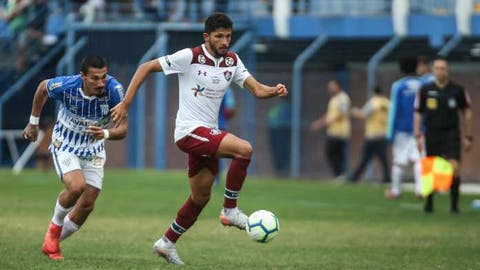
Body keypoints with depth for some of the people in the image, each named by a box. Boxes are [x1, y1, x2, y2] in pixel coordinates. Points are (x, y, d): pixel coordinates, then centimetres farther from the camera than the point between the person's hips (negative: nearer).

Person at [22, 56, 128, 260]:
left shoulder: (114, 89, -25)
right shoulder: (66, 86, -27)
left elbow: (122, 128, -21)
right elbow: (43, 87, -3)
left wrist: (105, 133, -43)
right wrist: (33, 123, 8)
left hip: (94, 150, 3)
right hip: (65, 145, -3)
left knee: (87, 206, 0)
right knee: (76, 186, -28)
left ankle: (52, 243, 24)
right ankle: (55, 227, 2)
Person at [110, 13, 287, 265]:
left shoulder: (232, 61, 7)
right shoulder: (189, 57, -12)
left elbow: (257, 89, 2)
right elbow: (146, 68, -7)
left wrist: (274, 91, -21)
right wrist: (125, 104, -11)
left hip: (207, 135, 8)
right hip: (190, 131, -8)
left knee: (201, 197, 14)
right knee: (244, 149, -26)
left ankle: (167, 243, 30)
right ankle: (230, 210, -14)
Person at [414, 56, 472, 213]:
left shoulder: (457, 90, 1)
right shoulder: (425, 90, 2)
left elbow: (466, 112, 11)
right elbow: (418, 113, 8)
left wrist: (468, 136, 9)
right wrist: (418, 135, 1)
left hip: (451, 134, -1)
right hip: (432, 134, 1)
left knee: (454, 168, -14)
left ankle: (454, 205, -8)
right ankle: (429, 203, 21)